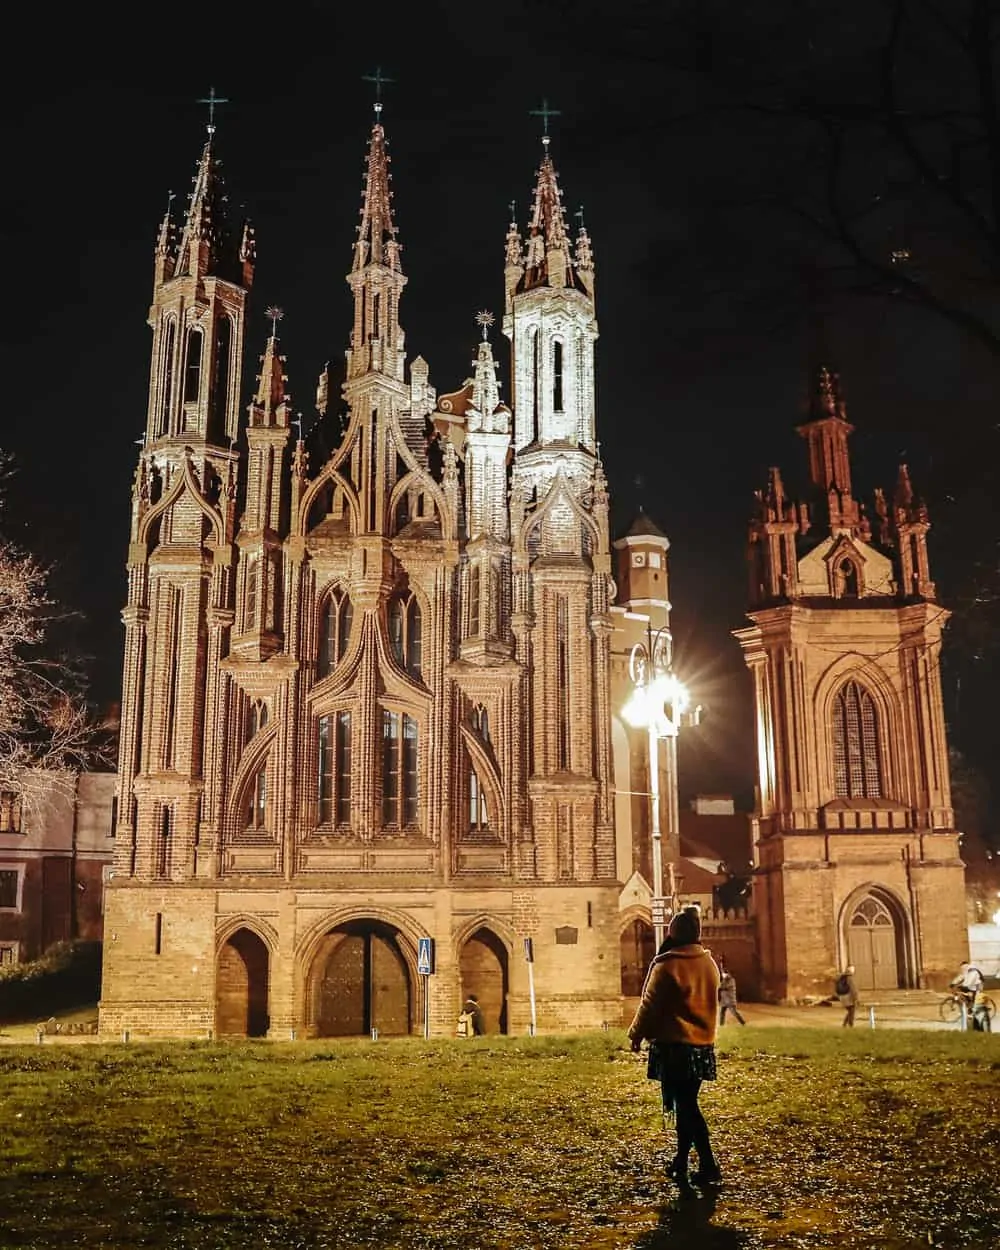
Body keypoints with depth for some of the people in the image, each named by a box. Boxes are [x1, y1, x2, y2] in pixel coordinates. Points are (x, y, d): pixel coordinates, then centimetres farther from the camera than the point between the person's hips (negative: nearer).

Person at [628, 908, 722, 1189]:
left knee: (685, 1107, -3)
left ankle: (708, 1166, -7)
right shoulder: (709, 964, 5)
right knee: (687, 1104, 14)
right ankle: (681, 1162, 21)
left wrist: (637, 1034, 2)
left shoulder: (667, 966, -14)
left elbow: (650, 1005, -8)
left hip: (673, 1045, -7)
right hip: (703, 1044, 7)